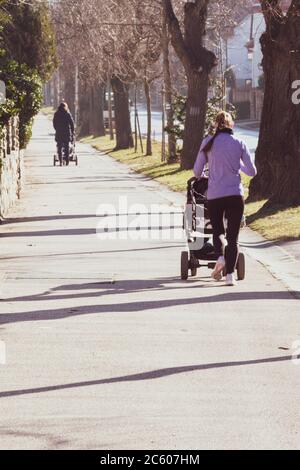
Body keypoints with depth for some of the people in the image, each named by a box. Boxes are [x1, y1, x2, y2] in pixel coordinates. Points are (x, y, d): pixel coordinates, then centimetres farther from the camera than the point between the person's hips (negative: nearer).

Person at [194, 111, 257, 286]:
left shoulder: (208, 142, 2)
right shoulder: (239, 143, 2)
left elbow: (197, 171, 7)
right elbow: (252, 171, 4)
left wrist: (200, 177, 31)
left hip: (214, 195, 0)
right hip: (236, 194, 0)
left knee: (218, 230, 19)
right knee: (233, 237, 6)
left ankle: (220, 257, -9)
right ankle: (230, 274, -4)